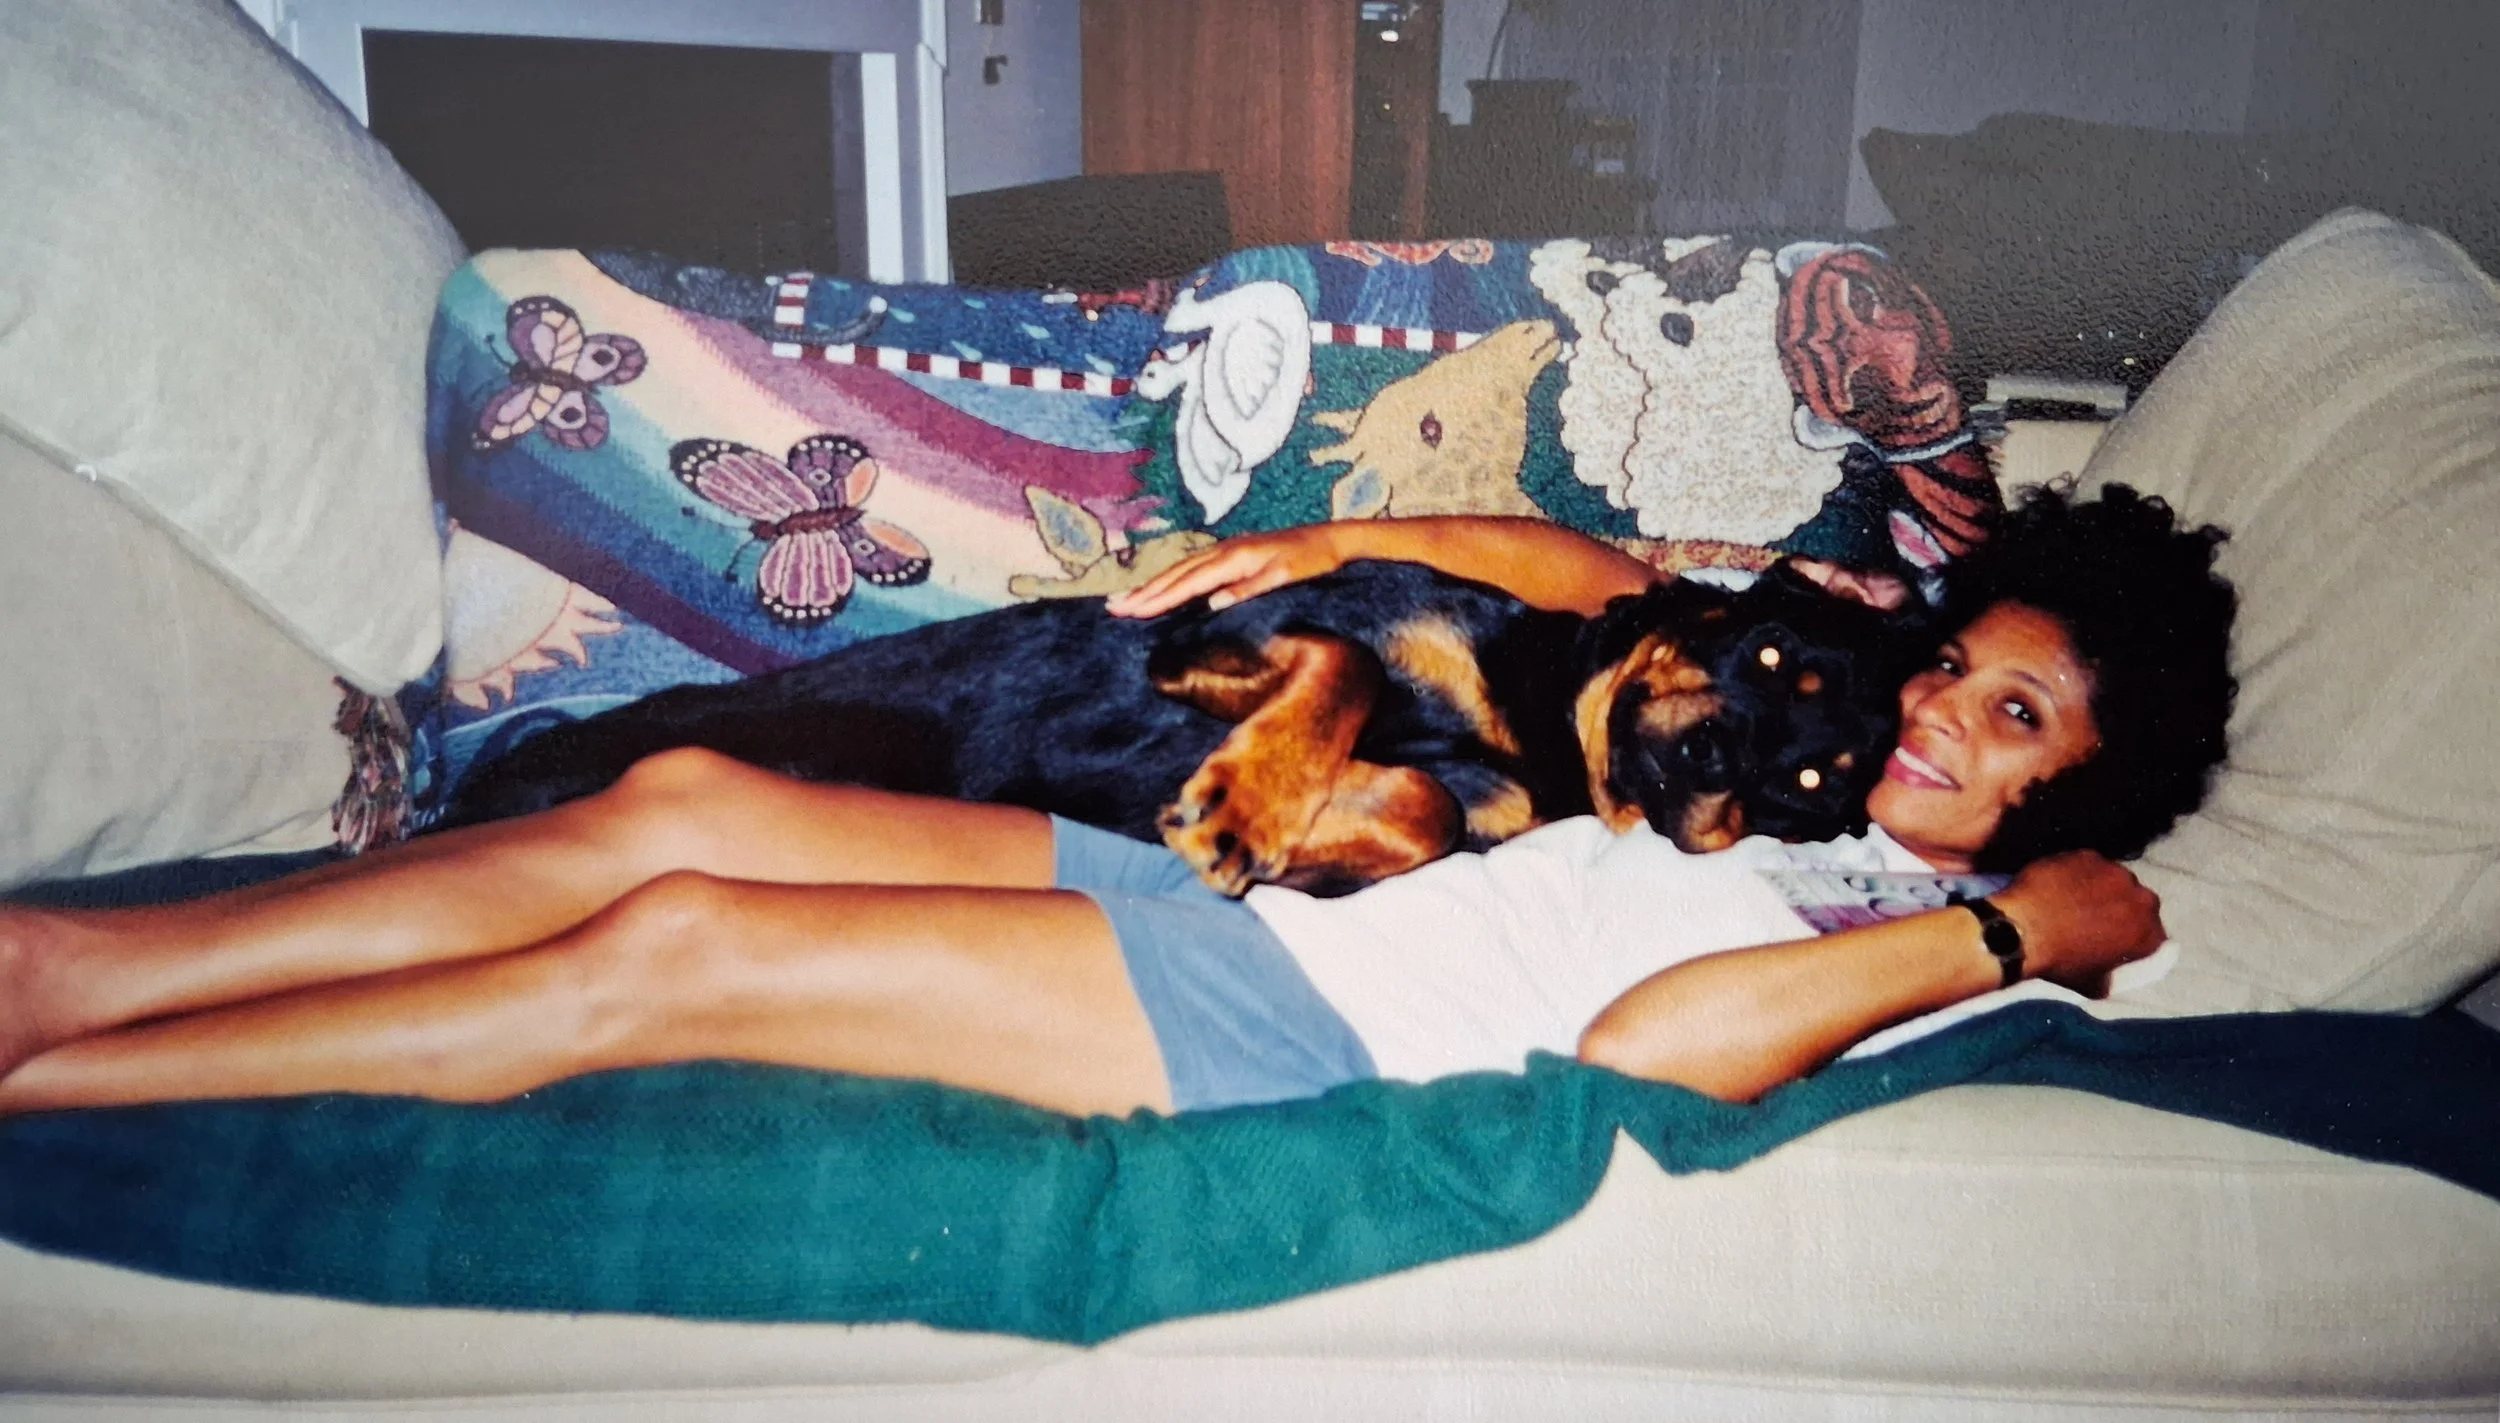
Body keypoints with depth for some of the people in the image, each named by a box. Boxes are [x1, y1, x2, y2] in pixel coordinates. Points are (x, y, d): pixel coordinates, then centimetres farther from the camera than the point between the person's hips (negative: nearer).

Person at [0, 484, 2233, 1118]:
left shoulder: (1896, 948, -2)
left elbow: (1638, 1040, -24)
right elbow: (1580, 570, 27)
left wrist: (2024, 932, -16)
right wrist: (1310, 547, 16)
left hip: (1290, 1041, -7)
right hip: (1227, 908, 7)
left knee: (673, 947, -17)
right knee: (674, 800, -7)